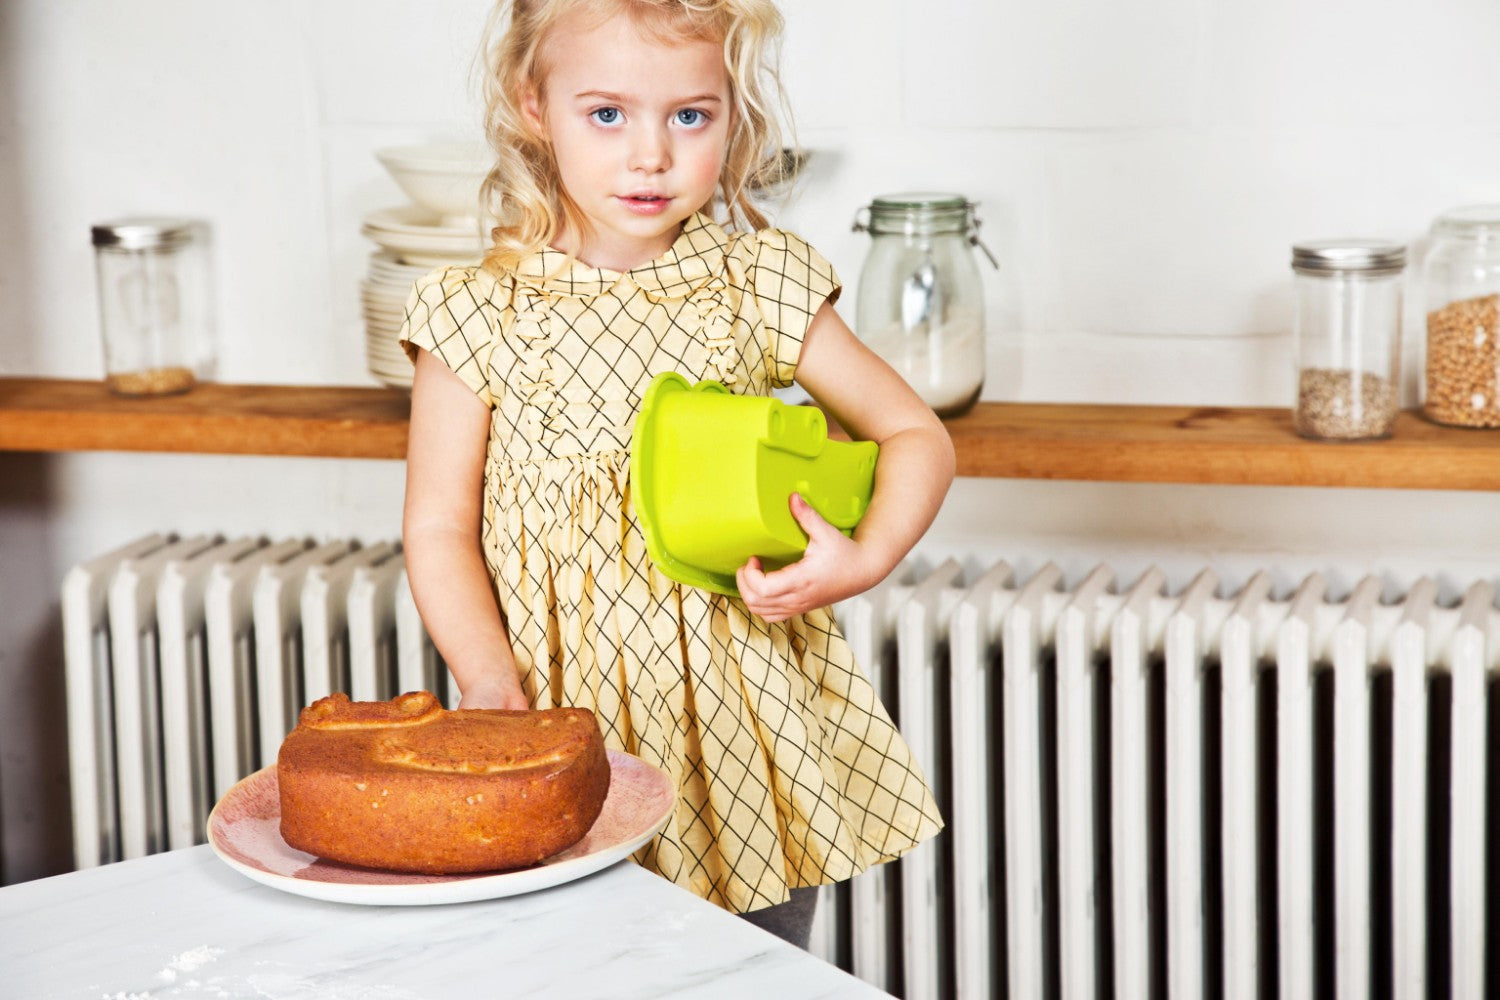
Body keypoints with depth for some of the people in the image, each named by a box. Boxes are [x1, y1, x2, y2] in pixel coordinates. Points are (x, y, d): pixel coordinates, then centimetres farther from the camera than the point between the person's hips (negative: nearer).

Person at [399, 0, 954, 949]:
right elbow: (439, 528, 0)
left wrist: (864, 559, -12)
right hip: (567, 729, -1)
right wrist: (489, 679, -16)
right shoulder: (480, 314, -4)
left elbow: (915, 435, 7)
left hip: (749, 729, 1)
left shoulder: (760, 288, -1)